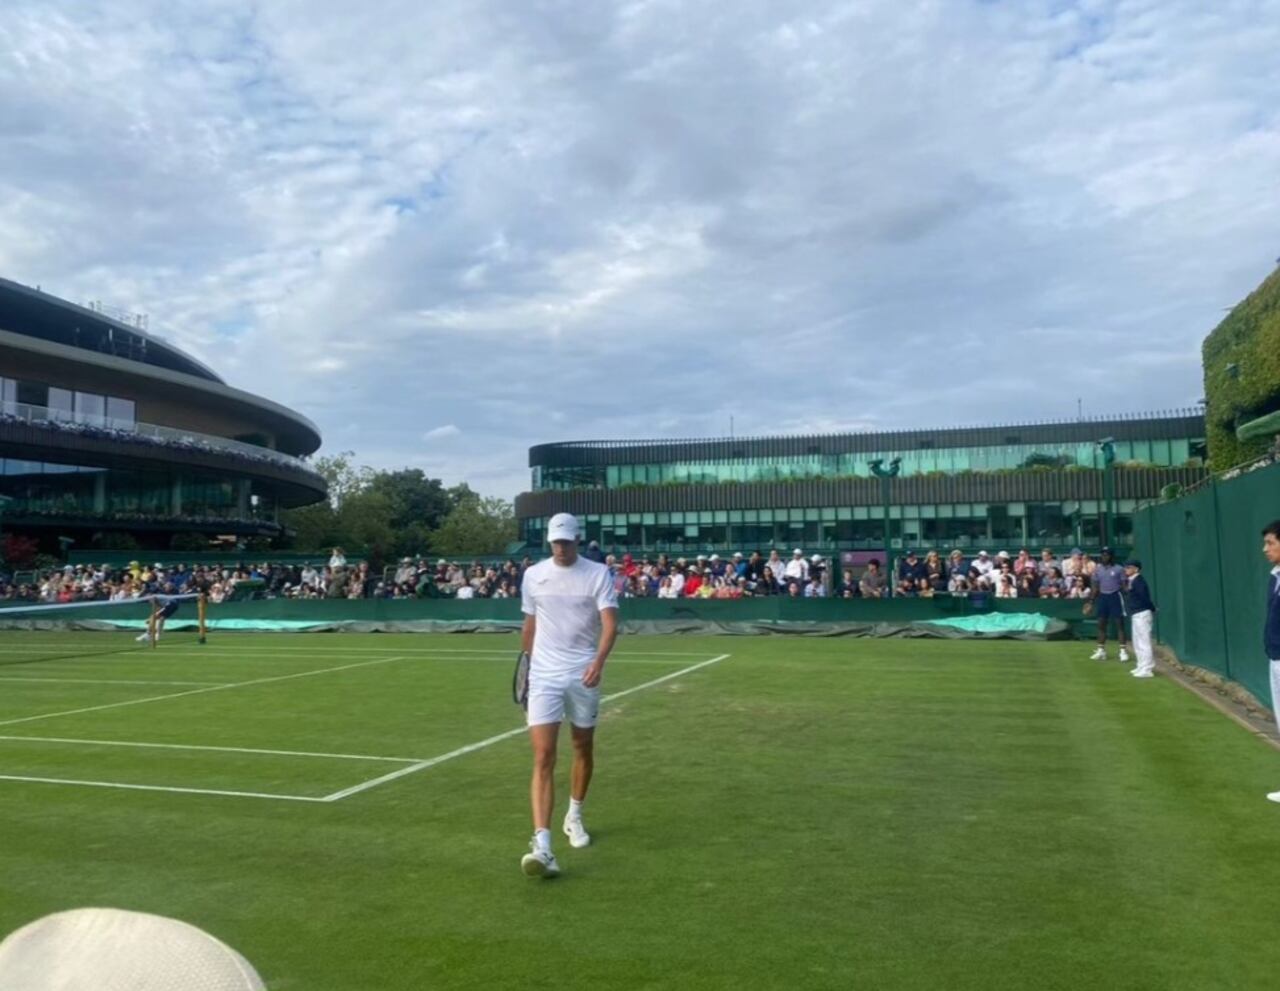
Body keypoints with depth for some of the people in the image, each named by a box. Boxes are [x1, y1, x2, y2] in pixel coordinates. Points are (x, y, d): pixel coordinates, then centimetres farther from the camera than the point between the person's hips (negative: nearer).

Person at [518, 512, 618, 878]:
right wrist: (527, 663, 21)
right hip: (544, 675, 0)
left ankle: (574, 817, 39)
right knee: (543, 758, -11)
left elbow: (610, 623, -16)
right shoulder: (533, 575, 4)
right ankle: (542, 845, -17)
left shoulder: (598, 574, -5)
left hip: (583, 675, 0)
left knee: (584, 749, 15)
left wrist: (599, 661, -32)